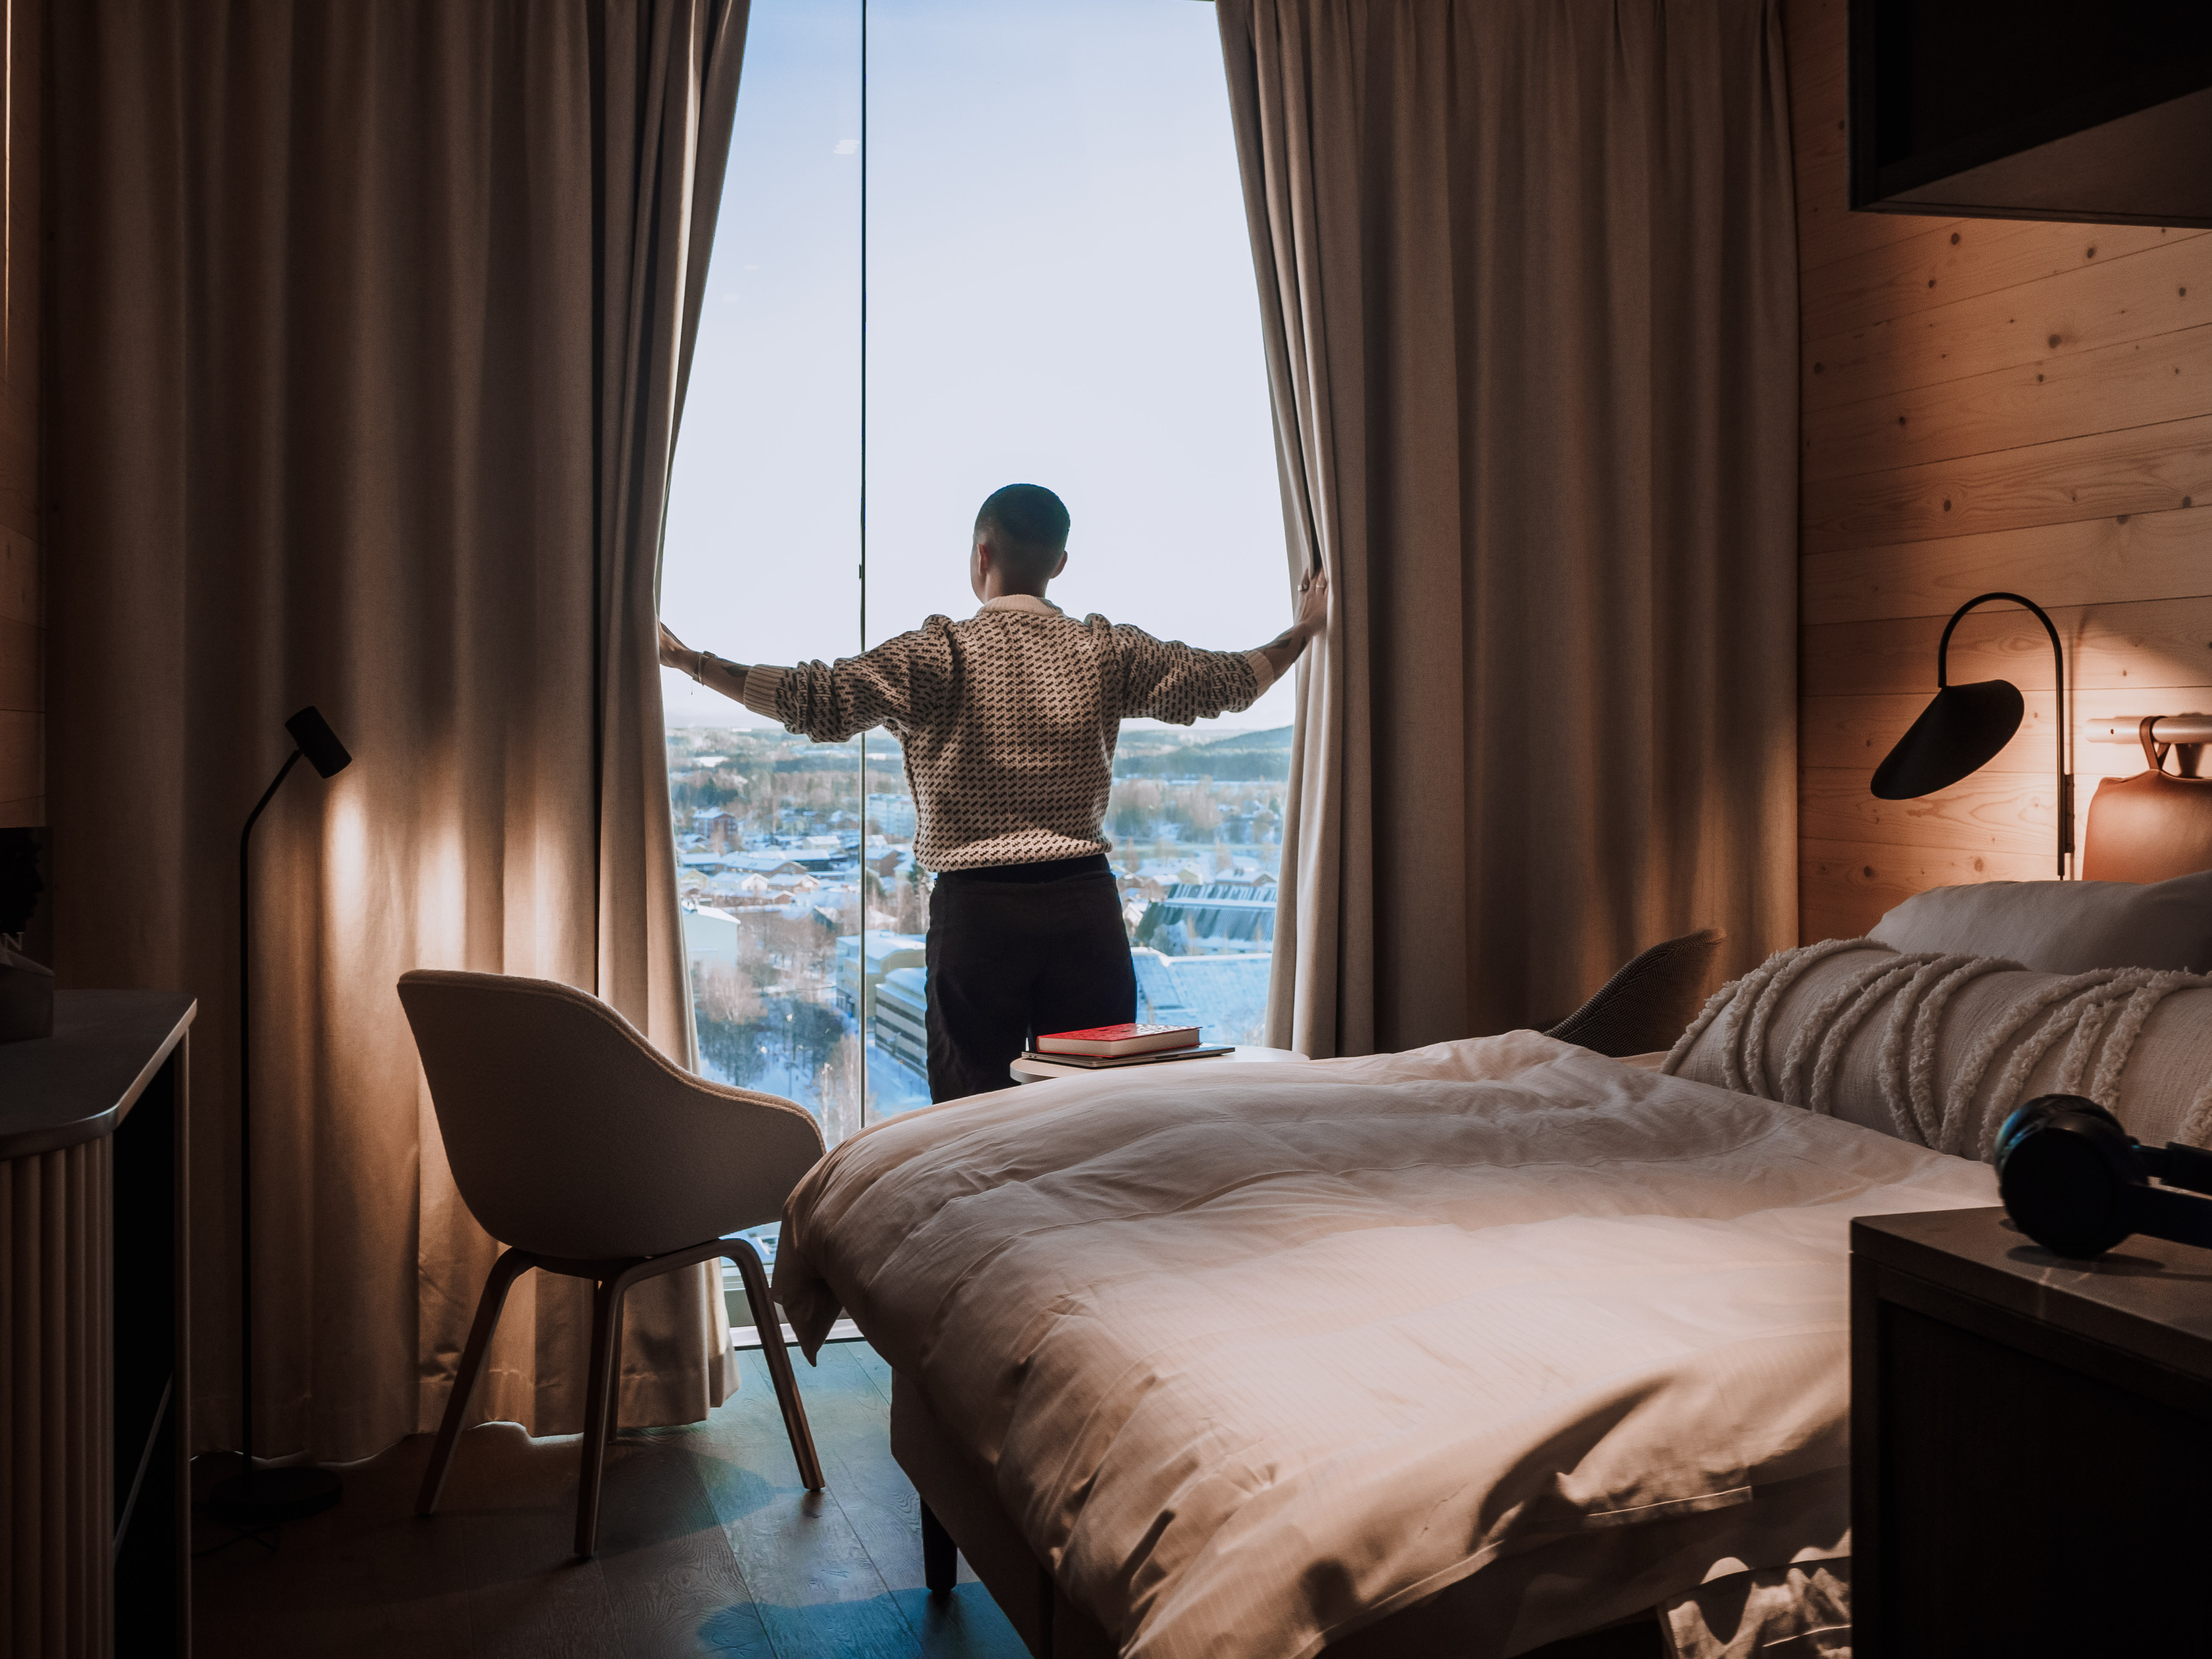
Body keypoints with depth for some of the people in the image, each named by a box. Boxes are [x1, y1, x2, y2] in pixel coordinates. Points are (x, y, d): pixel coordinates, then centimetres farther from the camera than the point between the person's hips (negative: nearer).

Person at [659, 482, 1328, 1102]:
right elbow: (1223, 682, 11)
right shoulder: (1107, 651, 4)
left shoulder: (942, 652, -7)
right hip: (1086, 902, 3)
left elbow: (819, 700, -15)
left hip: (978, 908, -3)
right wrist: (1303, 631, 29)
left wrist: (686, 659, -8)